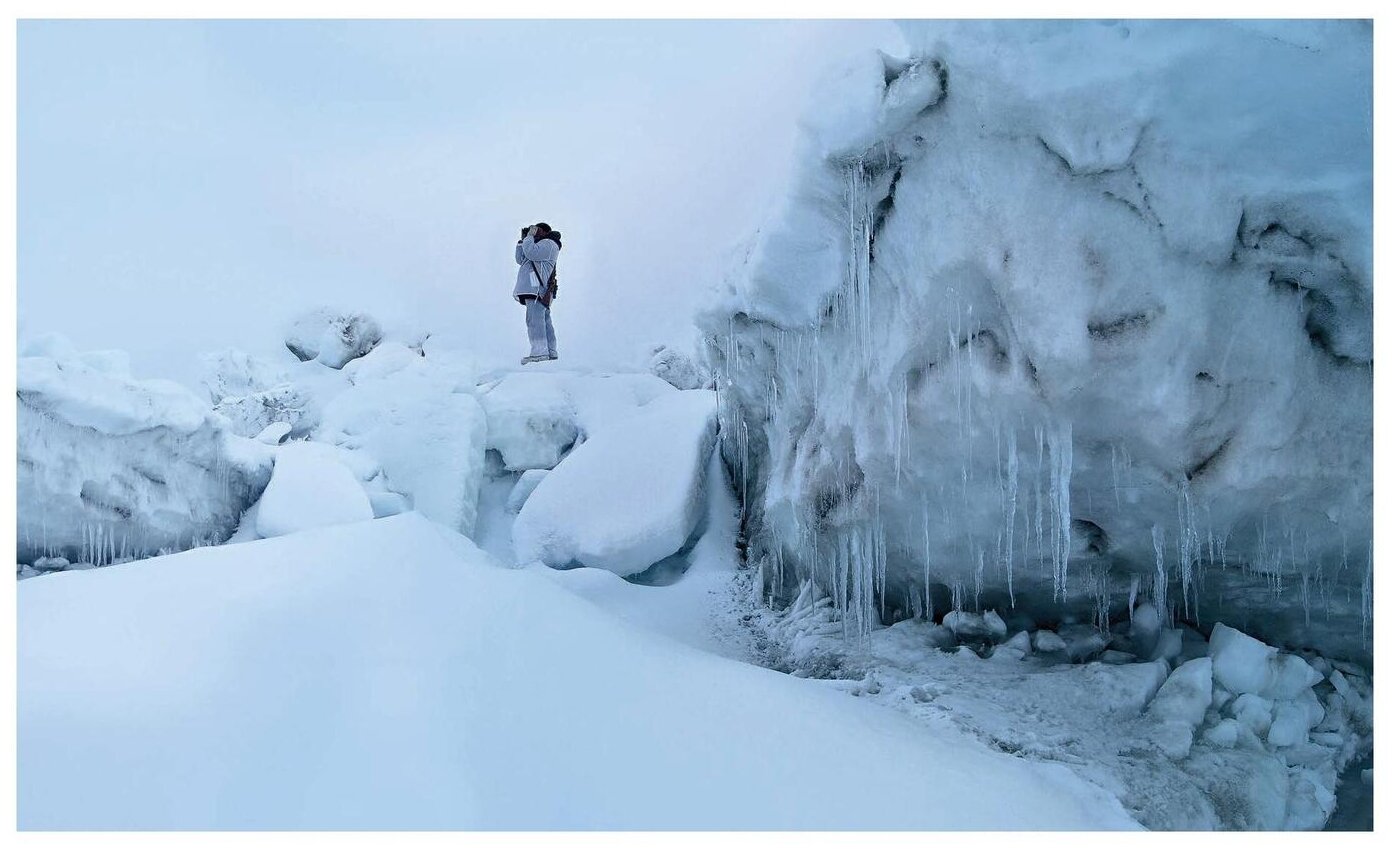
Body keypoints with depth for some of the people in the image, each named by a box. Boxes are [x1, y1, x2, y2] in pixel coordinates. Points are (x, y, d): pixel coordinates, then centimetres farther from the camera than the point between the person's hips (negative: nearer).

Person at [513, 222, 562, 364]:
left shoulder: (549, 243, -2)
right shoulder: (541, 245, 30)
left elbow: (530, 253, -18)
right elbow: (520, 260, 25)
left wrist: (529, 236, -4)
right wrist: (523, 240, 19)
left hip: (538, 288, -11)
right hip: (534, 289, 11)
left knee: (534, 318, -18)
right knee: (544, 320, 9)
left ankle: (539, 351, -26)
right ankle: (551, 351, 11)